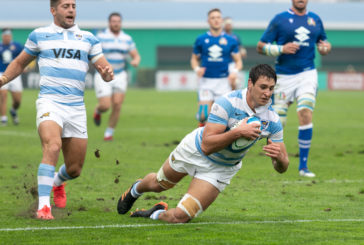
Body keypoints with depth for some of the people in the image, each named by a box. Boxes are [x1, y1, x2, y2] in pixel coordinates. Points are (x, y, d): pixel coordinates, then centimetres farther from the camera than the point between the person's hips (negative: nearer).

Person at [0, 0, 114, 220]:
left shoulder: (89, 39, 13)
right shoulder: (39, 35, 9)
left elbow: (105, 69, 10)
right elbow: (20, 63, 19)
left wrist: (108, 73, -14)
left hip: (76, 108, 3)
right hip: (50, 102, -3)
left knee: (75, 169, 5)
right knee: (52, 147, -29)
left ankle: (57, 183, 41)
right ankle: (43, 206, -29)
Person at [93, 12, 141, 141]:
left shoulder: (127, 39, 7)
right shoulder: (101, 37, -6)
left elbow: (136, 55, 10)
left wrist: (135, 61, -14)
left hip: (120, 76, 3)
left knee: (117, 105, -7)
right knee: (105, 105, -12)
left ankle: (109, 133, 8)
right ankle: (97, 111, 27)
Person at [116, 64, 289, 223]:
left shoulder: (272, 120, -21)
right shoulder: (228, 102, -31)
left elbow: (282, 167, -15)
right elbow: (207, 146, -34)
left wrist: (278, 156, -39)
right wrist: (237, 132, -47)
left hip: (221, 169, 2)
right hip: (195, 150, -2)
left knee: (179, 217, -11)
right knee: (158, 184, 26)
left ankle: (157, 214, 24)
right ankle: (136, 189, 62)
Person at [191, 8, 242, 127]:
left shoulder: (230, 40, 6)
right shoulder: (201, 39, 6)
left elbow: (238, 61, 10)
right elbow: (194, 59, 15)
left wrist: (235, 71, -10)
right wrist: (197, 68, -6)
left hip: (223, 81, 1)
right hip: (206, 81, 0)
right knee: (204, 115, -12)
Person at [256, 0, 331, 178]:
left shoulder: (315, 20, 10)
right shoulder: (280, 19, -1)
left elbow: (322, 42, 24)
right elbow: (261, 47, 0)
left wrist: (325, 47, 0)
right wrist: (282, 49, -16)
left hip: (307, 74, 2)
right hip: (284, 76, -2)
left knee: (305, 113, -17)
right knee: (277, 122, -1)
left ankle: (303, 166, -11)